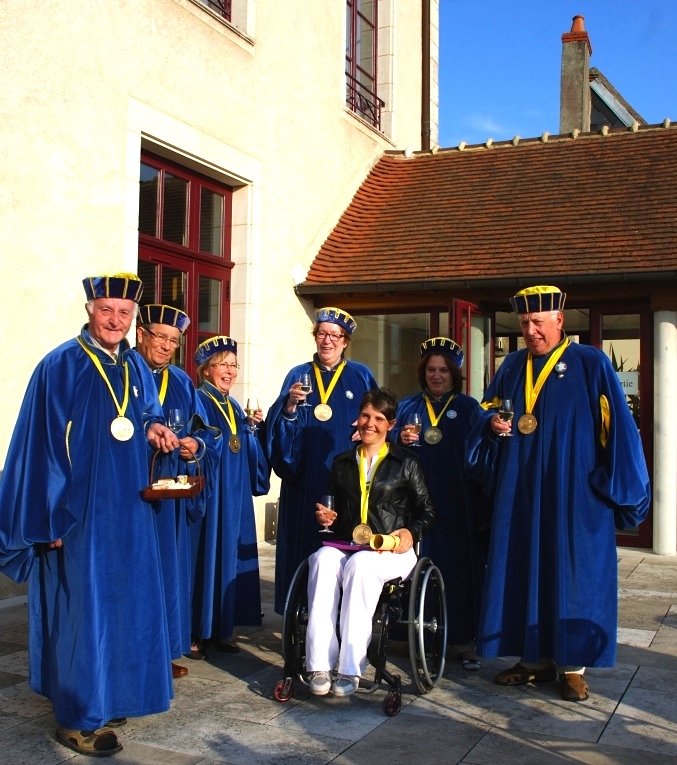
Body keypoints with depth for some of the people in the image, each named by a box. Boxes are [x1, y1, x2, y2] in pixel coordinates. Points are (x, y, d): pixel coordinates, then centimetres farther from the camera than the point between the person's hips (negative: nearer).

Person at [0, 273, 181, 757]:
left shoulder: (136, 367, 8)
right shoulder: (61, 365, -10)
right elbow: (46, 445, -12)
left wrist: (155, 427, -3)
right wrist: (54, 516, -14)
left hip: (128, 509, 7)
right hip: (79, 509, -7)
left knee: (124, 602, 13)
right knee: (82, 606, -1)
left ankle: (107, 696, 28)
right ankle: (77, 717, 11)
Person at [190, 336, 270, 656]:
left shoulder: (234, 406, 18)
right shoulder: (197, 401, -5)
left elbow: (248, 453, 16)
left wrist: (253, 427, 2)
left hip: (234, 497, 7)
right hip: (206, 493, -7)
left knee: (229, 556, 8)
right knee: (204, 557, -6)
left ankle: (219, 629, 16)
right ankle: (195, 633, 3)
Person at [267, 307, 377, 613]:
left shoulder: (362, 377, 9)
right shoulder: (298, 375, 10)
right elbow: (279, 424, 4)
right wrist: (290, 405, -15)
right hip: (306, 477, 1)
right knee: (305, 540, 0)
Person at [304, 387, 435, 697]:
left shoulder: (406, 464, 11)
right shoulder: (342, 463, 20)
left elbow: (427, 511, 9)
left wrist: (411, 532, -10)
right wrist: (328, 518, 3)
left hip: (392, 550, -3)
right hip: (346, 544, 3)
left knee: (360, 563, -38)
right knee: (323, 559, -34)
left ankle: (350, 669, -35)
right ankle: (320, 666, -36)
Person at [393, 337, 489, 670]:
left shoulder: (468, 408, 7)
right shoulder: (408, 406, 12)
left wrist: (483, 510, -7)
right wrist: (401, 440, -13)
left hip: (459, 504, -1)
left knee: (460, 565, -1)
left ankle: (463, 639, 9)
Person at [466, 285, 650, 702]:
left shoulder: (591, 364, -3)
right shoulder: (513, 366, 11)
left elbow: (618, 429, -5)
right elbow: (487, 411, 15)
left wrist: (620, 488, -9)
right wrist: (494, 423, -8)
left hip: (575, 494, -4)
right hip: (520, 493, 4)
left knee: (572, 574, 1)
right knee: (524, 571, 7)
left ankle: (573, 665, 11)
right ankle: (535, 658, 19)